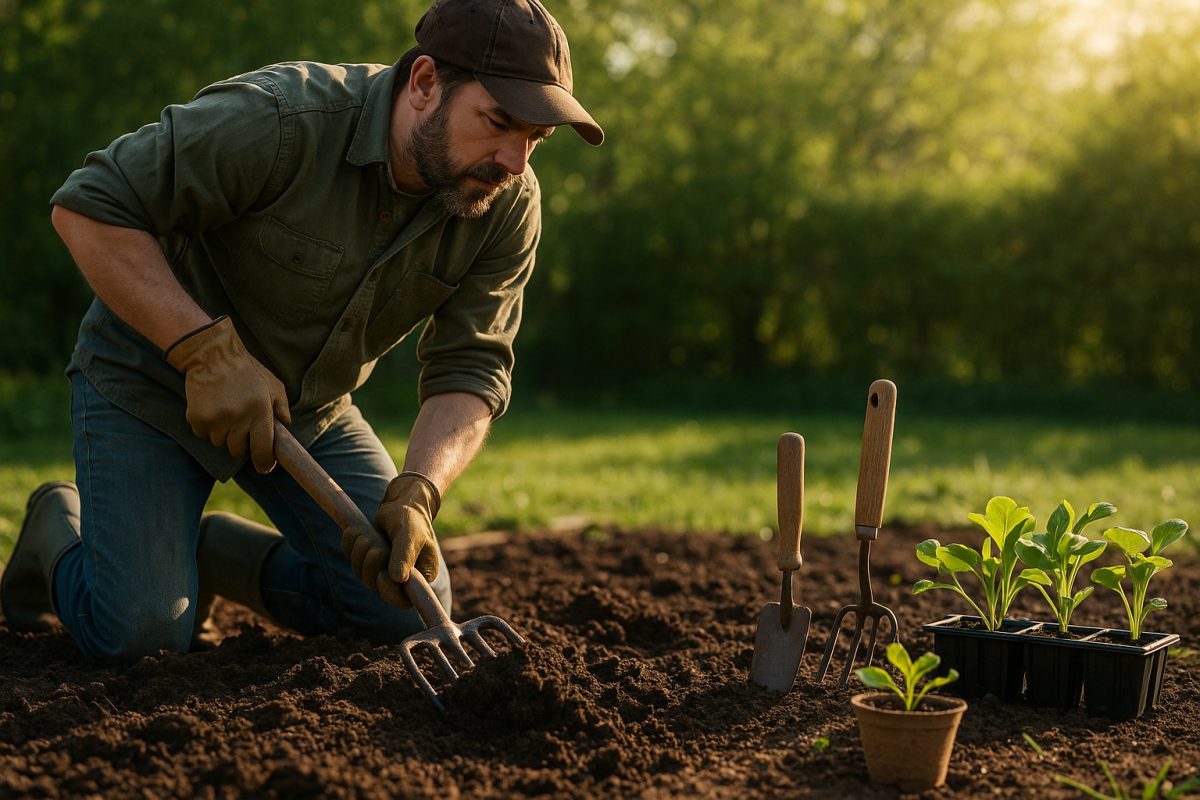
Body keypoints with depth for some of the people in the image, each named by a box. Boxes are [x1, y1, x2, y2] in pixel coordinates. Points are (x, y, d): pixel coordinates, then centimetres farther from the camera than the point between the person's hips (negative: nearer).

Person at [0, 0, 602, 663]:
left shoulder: (509, 206, -14)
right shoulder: (279, 119, -31)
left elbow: (470, 371, -14)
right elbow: (88, 207, -27)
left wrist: (416, 494, -32)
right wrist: (209, 350, -34)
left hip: (310, 407, 5)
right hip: (154, 381, -5)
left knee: (411, 611, -3)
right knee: (134, 633, -15)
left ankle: (214, 553, 20)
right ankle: (57, 527, 19)